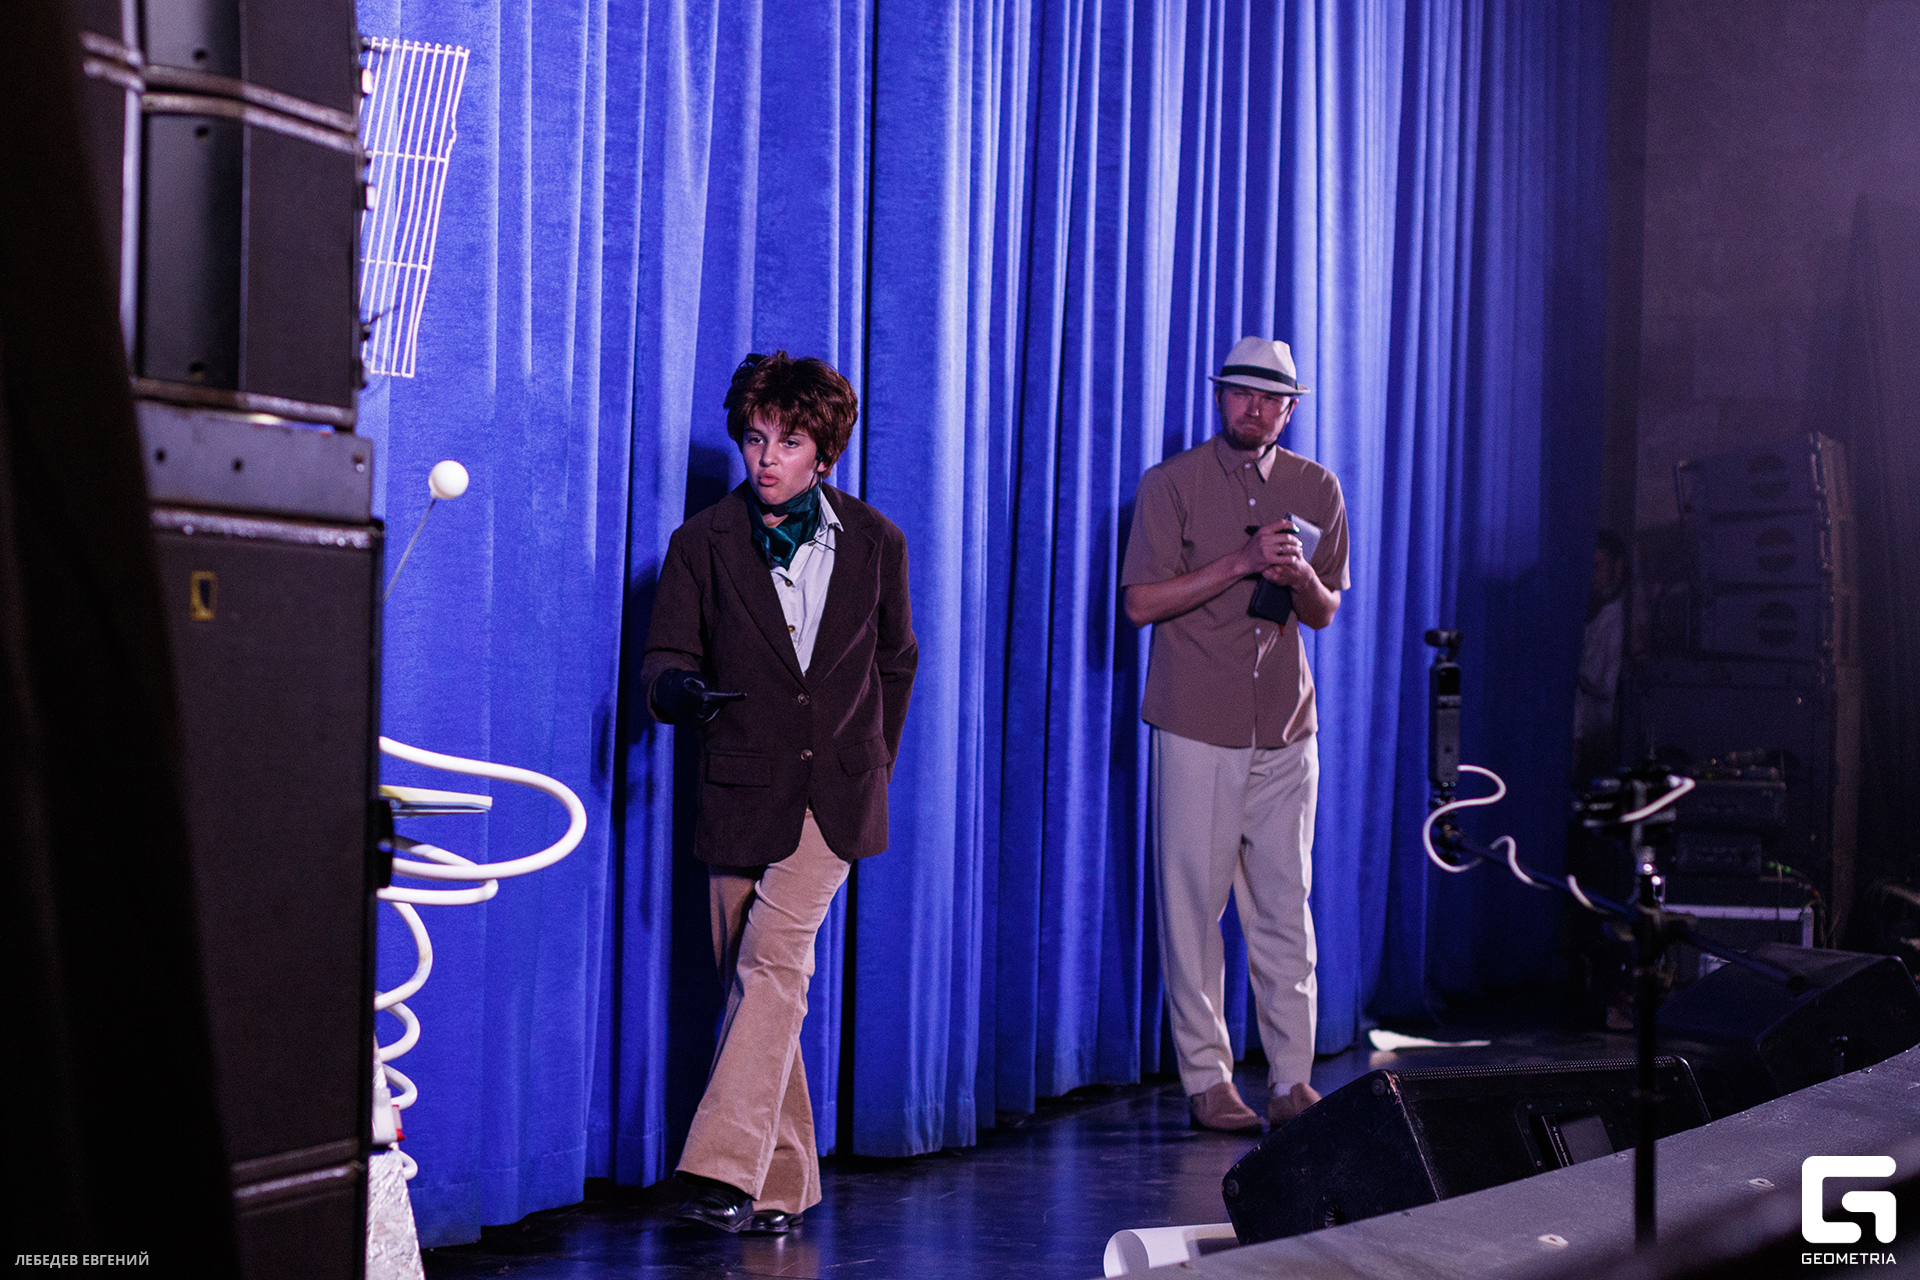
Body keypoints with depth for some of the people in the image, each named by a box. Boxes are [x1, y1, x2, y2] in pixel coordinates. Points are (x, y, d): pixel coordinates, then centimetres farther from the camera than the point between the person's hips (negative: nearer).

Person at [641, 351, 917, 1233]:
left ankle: (725, 1172, -21)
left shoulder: (874, 542, 5)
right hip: (741, 790, 1)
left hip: (835, 793, -1)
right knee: (751, 979, 3)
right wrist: (682, 689, -23)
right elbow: (664, 659, 0)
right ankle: (781, 1185, 13)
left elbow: (895, 659, 18)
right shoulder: (703, 543, 2)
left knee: (774, 959, -18)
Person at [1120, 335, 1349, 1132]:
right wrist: (1241, 563, -15)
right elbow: (1141, 602, -7)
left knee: (1285, 907, 3)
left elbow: (1326, 613, 16)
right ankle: (1207, 1078, 6)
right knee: (1195, 906, -2)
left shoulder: (1316, 490, 11)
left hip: (1286, 732, 3)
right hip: (1196, 730, -3)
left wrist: (1302, 577, -7)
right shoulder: (1171, 484, 0)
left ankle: (1292, 1078, 9)